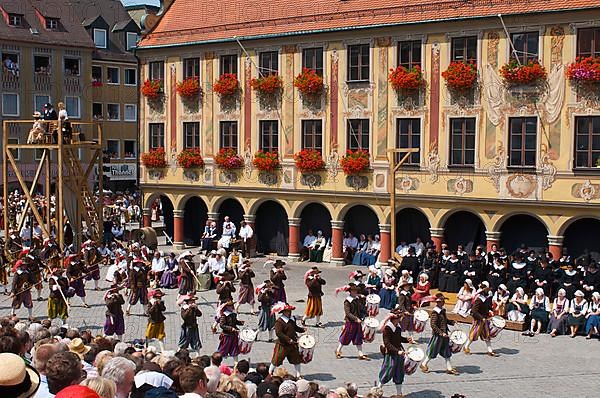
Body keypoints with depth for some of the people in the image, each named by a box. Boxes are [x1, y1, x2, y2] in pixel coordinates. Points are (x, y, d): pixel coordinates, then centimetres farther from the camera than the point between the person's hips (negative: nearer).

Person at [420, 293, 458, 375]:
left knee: (447, 352, 9)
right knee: (433, 352, 6)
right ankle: (424, 364, 24)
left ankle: (449, 368, 15)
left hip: (444, 334, 8)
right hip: (437, 335, -8)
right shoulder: (435, 312, -20)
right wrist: (441, 333, -26)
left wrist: (452, 322, 4)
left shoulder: (443, 310, 7)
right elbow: (433, 325, -23)